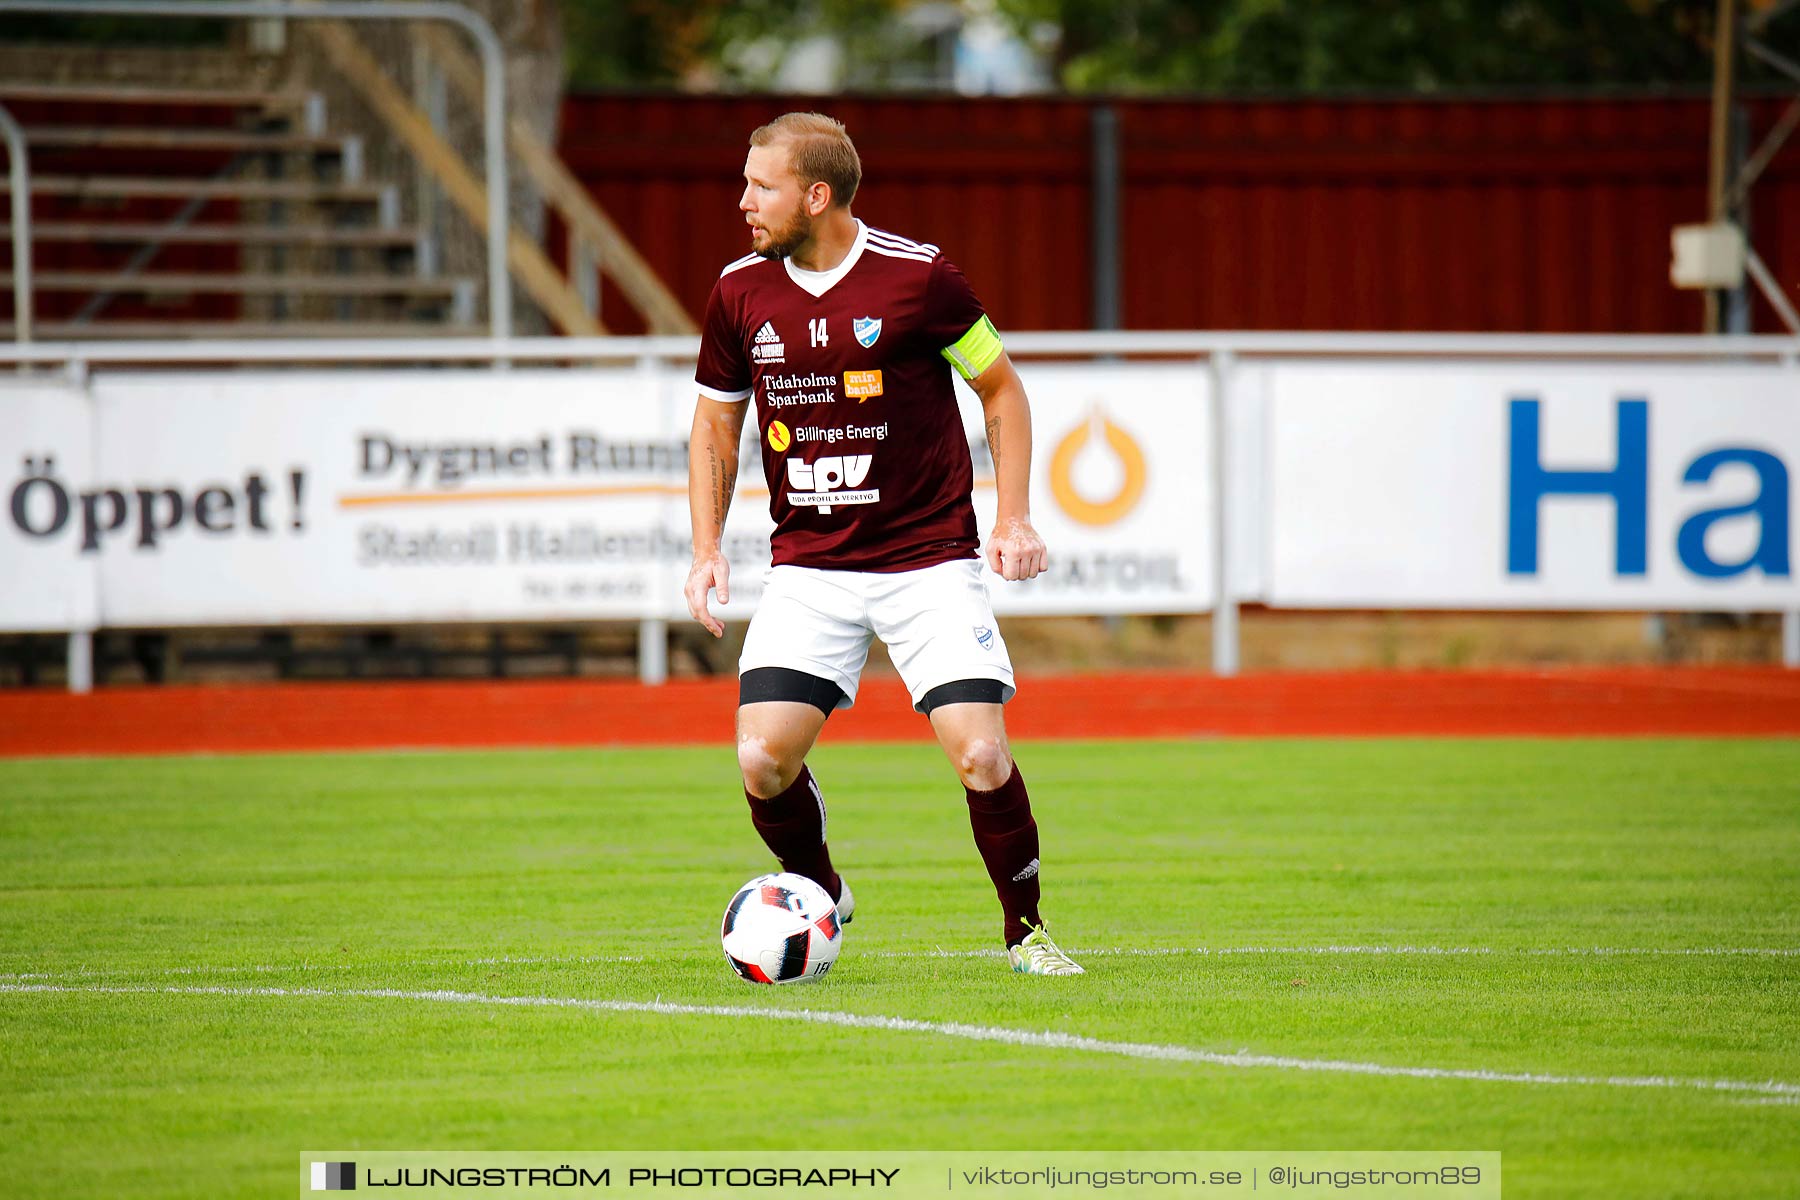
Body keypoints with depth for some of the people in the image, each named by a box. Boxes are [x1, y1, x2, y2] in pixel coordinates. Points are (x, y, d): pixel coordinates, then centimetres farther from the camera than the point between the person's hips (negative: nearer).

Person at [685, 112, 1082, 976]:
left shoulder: (916, 276, -9)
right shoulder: (740, 293, 2)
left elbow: (1000, 386, 4)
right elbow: (716, 422, 15)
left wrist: (1013, 517, -4)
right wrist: (707, 549, 5)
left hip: (929, 560, -3)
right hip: (808, 567, 3)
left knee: (981, 756, -15)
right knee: (763, 761, -11)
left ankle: (1024, 928, 8)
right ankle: (819, 900, 18)